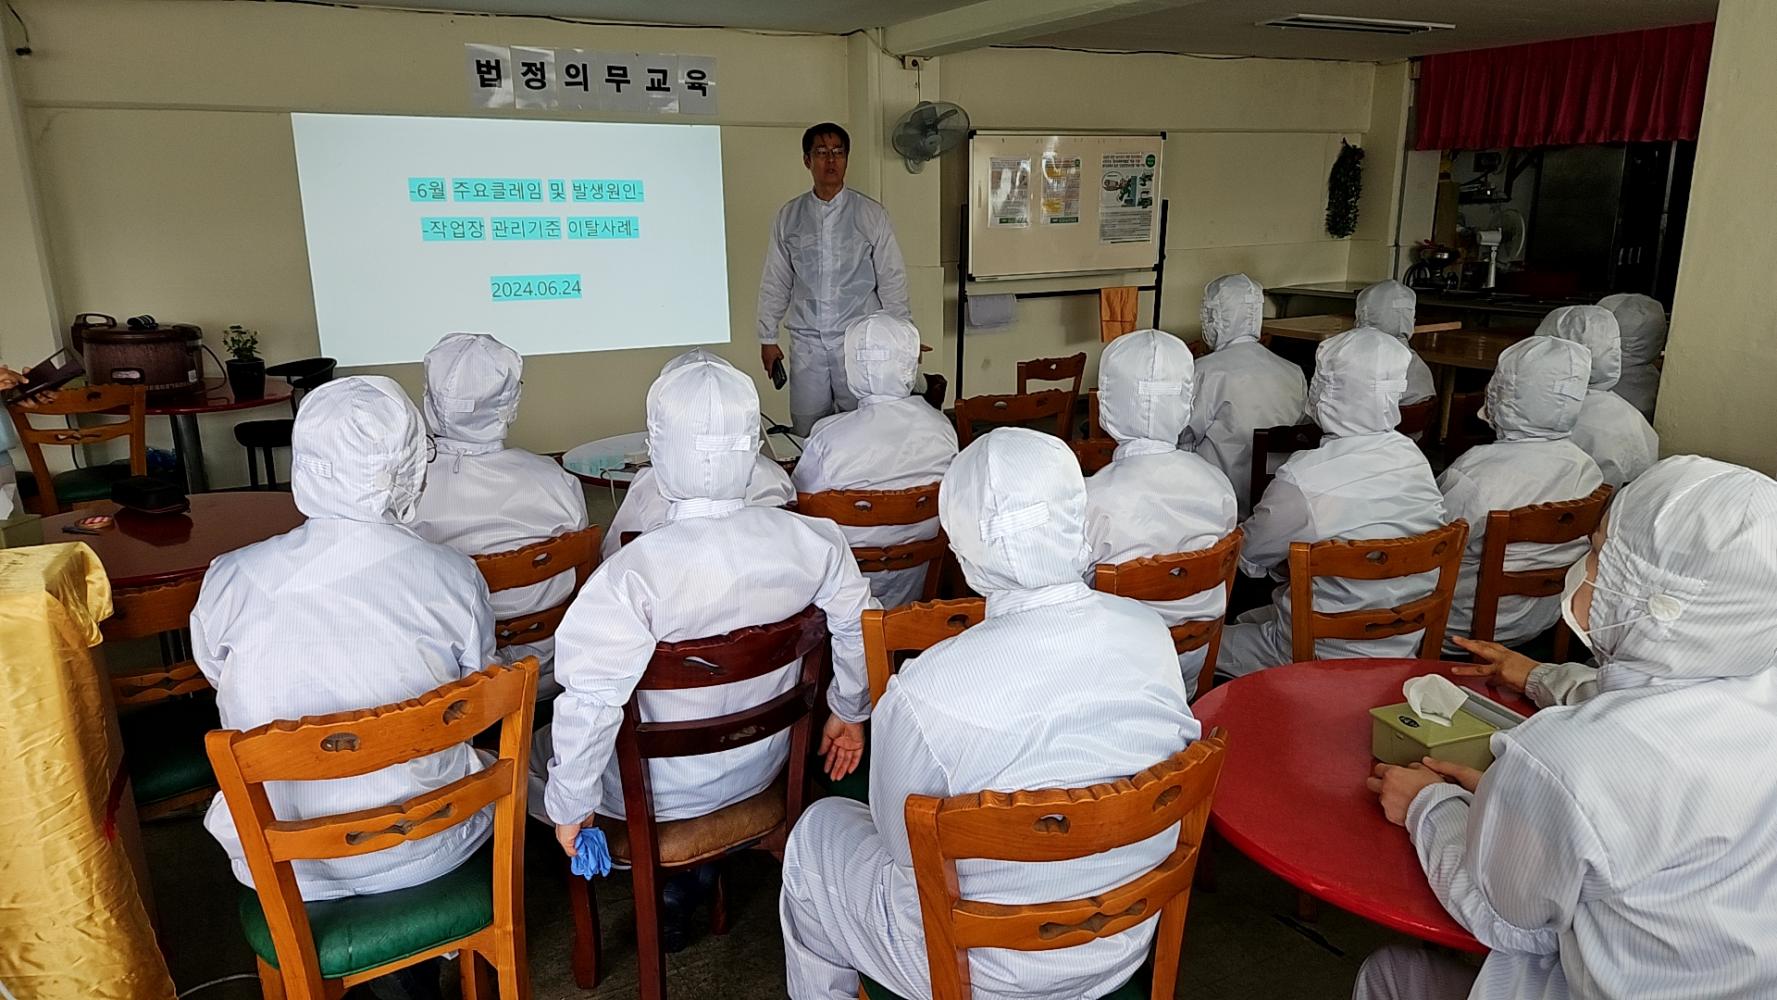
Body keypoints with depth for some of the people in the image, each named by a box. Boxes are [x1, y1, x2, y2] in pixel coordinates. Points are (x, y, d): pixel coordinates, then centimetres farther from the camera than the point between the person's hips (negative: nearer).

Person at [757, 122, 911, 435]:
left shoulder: (871, 215, 2)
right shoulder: (788, 216, 7)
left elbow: (892, 280, 2)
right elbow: (774, 282, 11)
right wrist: (767, 338, 9)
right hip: (806, 342, 2)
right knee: (807, 432, 3)